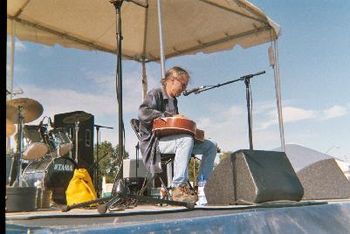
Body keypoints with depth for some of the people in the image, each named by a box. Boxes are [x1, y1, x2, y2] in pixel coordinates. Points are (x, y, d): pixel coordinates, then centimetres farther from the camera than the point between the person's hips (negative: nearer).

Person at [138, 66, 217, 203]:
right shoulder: (155, 94, -3)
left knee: (210, 145, -2)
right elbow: (143, 113, -20)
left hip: (171, 139, 9)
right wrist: (170, 116, -23)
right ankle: (178, 188, -37)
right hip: (155, 141, -8)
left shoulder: (173, 100, 22)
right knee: (186, 140, -38)